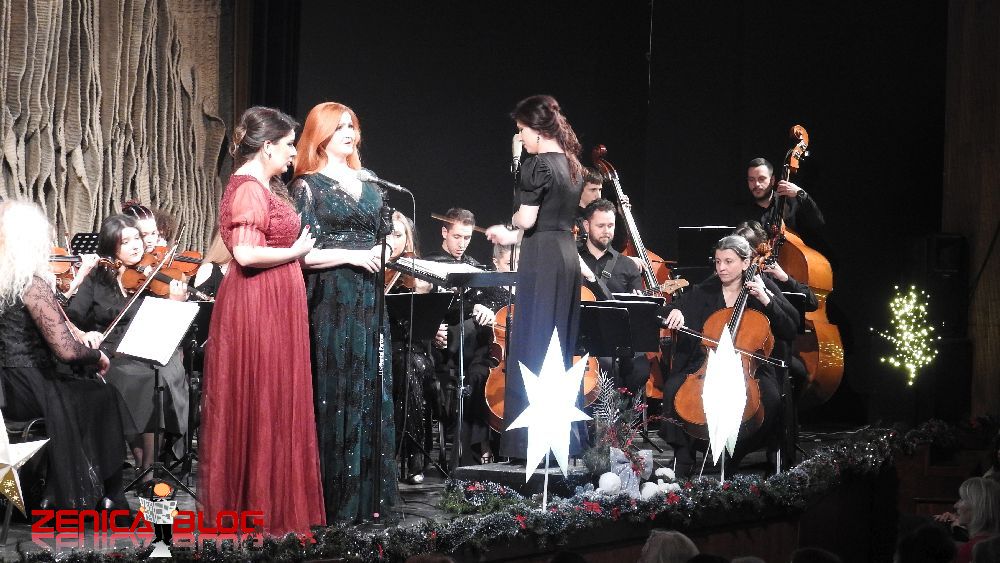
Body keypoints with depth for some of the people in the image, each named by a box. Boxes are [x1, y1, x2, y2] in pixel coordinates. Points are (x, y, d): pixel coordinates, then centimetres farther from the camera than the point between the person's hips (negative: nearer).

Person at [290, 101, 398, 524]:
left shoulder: (368, 186, 15)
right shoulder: (309, 186, -2)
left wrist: (384, 255, 1)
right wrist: (353, 256, -15)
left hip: (369, 302, 6)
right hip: (331, 302, -6)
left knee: (371, 395, 5)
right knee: (335, 396, -5)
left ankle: (369, 494, 10)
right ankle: (335, 499, -1)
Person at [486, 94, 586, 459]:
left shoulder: (537, 164, -12)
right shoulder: (572, 165, 14)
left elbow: (527, 219, -16)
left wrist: (511, 223, 6)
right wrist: (513, 236, 25)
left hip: (542, 259, -9)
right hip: (568, 254, 9)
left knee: (533, 347, -4)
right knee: (561, 348, 13)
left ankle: (534, 439, -4)